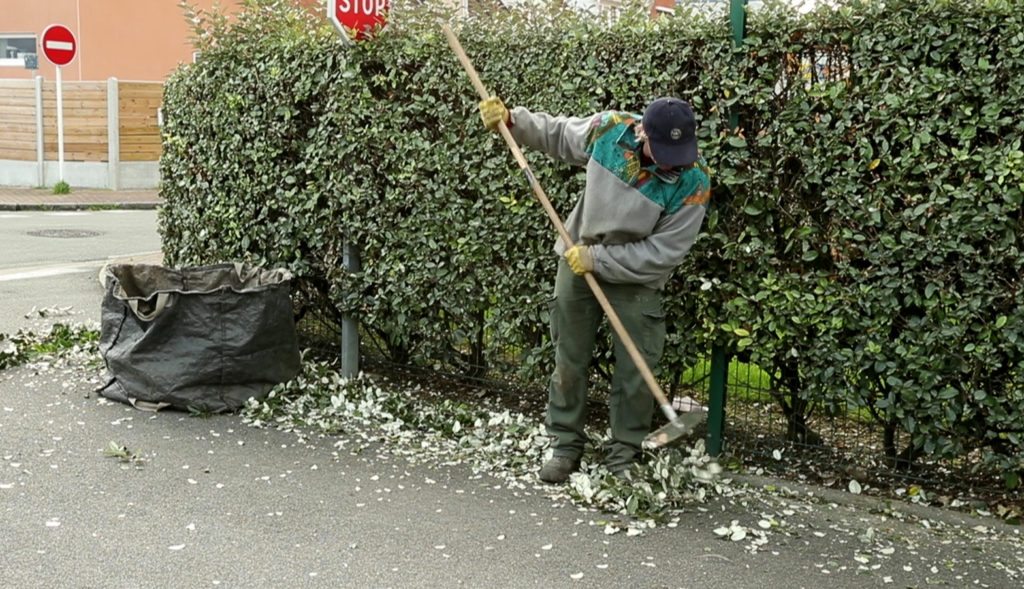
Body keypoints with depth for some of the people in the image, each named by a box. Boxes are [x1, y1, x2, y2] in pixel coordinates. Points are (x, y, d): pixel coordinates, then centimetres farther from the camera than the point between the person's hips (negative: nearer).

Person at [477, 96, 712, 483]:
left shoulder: (694, 180, -26)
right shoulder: (608, 130, -19)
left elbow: (663, 254, -24)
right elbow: (555, 134, 4)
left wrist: (597, 259, -23)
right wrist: (511, 120, -8)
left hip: (636, 279, -2)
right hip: (578, 263, 2)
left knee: (635, 371, -1)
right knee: (569, 360, 11)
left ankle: (624, 458, 16)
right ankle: (565, 446, 26)